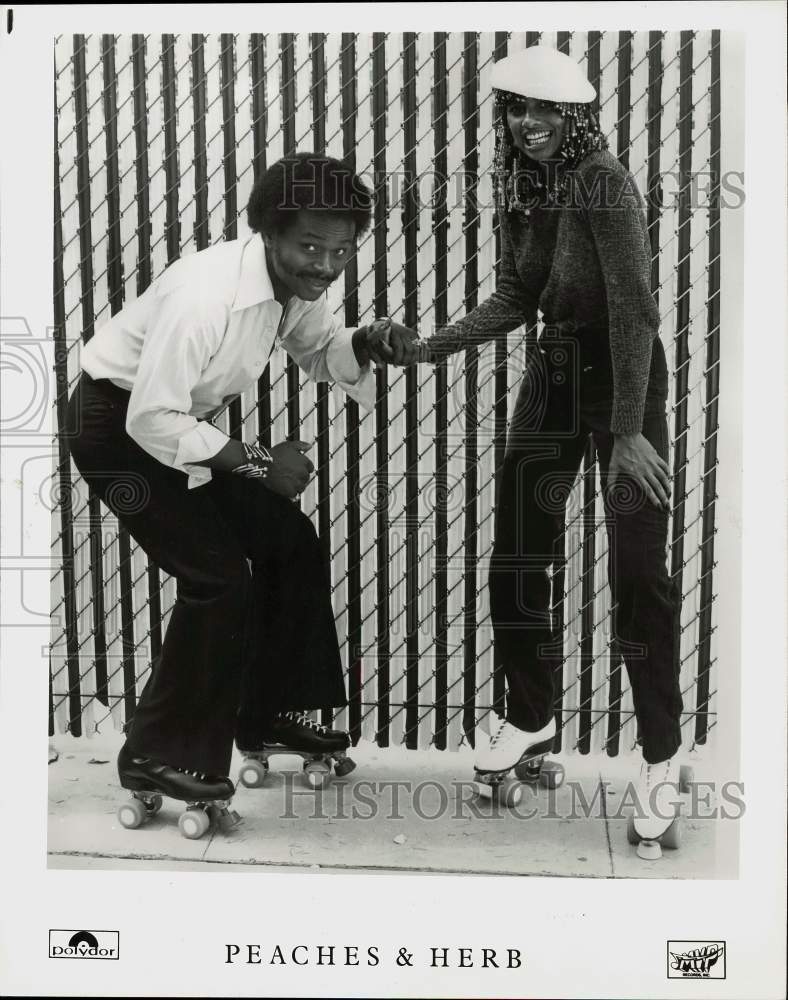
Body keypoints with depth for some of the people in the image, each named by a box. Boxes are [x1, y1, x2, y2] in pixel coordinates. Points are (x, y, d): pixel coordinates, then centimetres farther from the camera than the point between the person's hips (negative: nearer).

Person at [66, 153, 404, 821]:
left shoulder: (294, 284, -8)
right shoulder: (207, 295, -33)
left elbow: (320, 353, 10)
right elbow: (151, 420, -32)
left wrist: (362, 347, -13)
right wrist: (257, 461, -27)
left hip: (177, 421, 9)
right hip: (118, 423, -9)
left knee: (290, 542, 8)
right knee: (219, 577, -14)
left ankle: (267, 713, 24)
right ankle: (158, 754, 1)